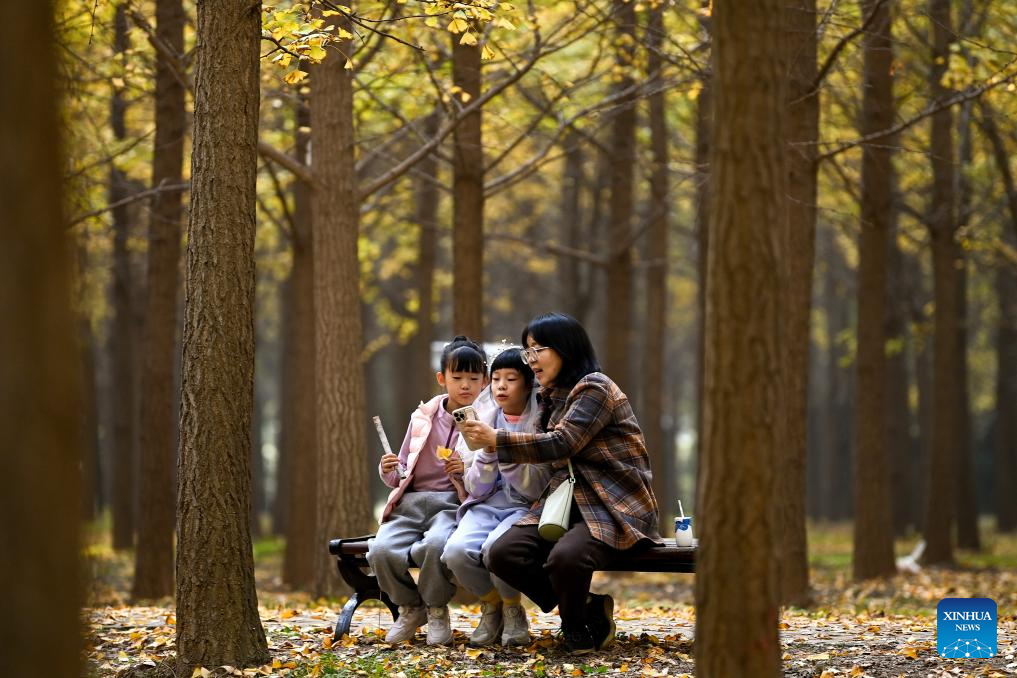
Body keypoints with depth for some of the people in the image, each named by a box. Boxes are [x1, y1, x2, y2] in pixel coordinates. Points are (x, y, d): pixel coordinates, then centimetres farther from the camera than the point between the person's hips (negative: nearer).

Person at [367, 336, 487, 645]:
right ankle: (410, 608, 4)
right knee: (380, 551, -28)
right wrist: (389, 472, -4)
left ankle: (437, 611, -7)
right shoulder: (423, 418, 14)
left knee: (437, 544, -38)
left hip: (454, 504, -3)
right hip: (412, 502, 3)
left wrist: (466, 470, -18)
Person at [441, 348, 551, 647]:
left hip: (526, 508, -3)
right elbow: (477, 489, 4)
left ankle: (512, 610, -5)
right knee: (456, 551, -30)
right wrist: (488, 453, -15)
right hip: (486, 506, 3)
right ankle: (491, 607, 1)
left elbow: (537, 488, -9)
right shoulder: (483, 419, 8)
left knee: (496, 547, -36)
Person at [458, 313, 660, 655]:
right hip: (567, 501, 8)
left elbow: (561, 444, -20)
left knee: (565, 557, -37)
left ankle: (576, 622, -2)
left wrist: (496, 440, -22)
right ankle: (586, 609, 0)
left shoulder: (595, 388, -9)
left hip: (616, 507, -8)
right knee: (503, 553, -17)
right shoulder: (553, 396, 18)